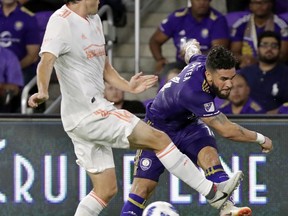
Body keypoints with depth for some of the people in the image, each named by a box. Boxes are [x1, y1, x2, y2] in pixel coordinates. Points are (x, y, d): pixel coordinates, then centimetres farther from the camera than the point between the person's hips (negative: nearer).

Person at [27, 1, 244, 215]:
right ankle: (212, 192, 0)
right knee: (159, 139, -8)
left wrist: (127, 86, 18)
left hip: (95, 109, 10)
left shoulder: (94, 19, 15)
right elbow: (47, 61, -29)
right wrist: (43, 91, -46)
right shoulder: (61, 21, -14)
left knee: (106, 190, 10)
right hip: (87, 114, -10)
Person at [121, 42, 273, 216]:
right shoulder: (193, 92, -42)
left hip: (189, 123, 6)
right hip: (160, 127, -6)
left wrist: (191, 46, 33)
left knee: (210, 155, -24)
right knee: (144, 185, -12)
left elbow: (192, 51, 8)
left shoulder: (204, 62, -21)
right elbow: (226, 131, -35)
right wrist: (260, 139, -23)